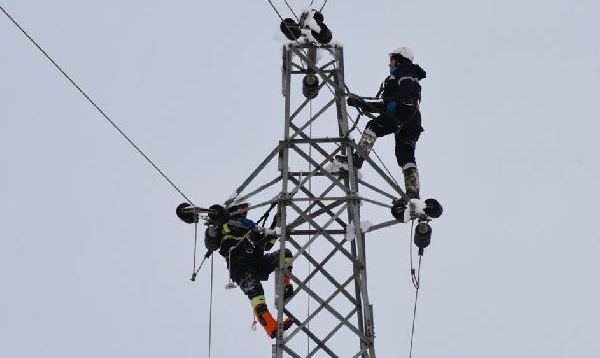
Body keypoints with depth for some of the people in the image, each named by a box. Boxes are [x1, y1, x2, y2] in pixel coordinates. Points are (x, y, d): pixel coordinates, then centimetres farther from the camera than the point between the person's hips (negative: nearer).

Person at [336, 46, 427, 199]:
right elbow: (386, 106, 36)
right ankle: (413, 196, -8)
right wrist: (363, 104, 32)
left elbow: (407, 87, -15)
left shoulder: (402, 72, 11)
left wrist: (395, 101, -29)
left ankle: (357, 159, -31)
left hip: (404, 110, -9)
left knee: (373, 126, -15)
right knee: (406, 157, 1)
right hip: (412, 122, 9)